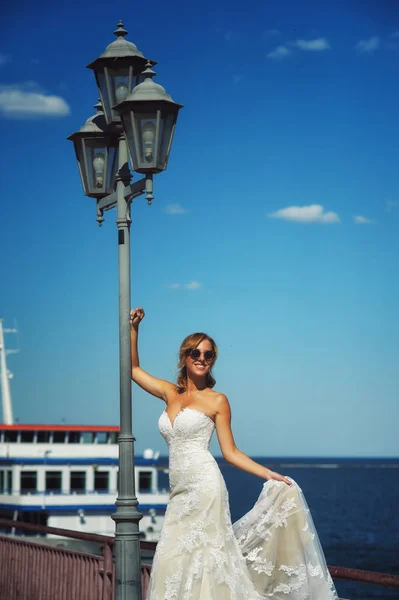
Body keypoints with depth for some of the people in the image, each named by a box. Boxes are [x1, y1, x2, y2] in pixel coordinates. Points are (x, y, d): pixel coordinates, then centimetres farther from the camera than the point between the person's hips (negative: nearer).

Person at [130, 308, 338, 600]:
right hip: (180, 491, 5)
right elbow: (133, 369, 24)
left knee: (201, 557, -11)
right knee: (175, 562, 1)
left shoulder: (217, 401, 3)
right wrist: (134, 327, 17)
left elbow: (230, 452, 3)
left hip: (204, 485, -5)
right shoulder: (170, 393, 14)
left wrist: (270, 474, -5)